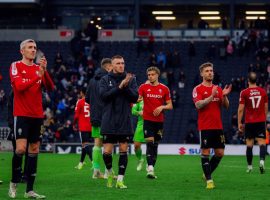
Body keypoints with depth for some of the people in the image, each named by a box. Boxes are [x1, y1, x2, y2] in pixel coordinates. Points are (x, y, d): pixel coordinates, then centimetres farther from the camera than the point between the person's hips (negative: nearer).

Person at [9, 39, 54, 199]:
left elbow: (50, 88, -1)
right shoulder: (16, 66, -2)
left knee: (34, 150, 4)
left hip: (37, 116, 5)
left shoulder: (39, 68, 11)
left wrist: (45, 71, -16)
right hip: (22, 115, -5)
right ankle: (14, 183, 5)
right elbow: (19, 86, -17)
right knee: (20, 148, -15)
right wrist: (37, 76, -26)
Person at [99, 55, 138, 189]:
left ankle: (120, 180, 6)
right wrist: (119, 87, -18)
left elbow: (135, 97, -3)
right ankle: (110, 173, 24)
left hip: (125, 122, 1)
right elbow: (104, 95, -12)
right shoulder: (105, 80, 3)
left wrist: (126, 86, -17)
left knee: (123, 150, 1)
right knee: (107, 151, -2)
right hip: (109, 121, -1)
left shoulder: (130, 79, 5)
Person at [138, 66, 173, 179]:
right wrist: (138, 99, -29)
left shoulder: (164, 89, 5)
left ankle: (151, 167, 16)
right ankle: (150, 169, -21)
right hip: (147, 120, -2)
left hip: (159, 121, 2)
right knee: (150, 143, -14)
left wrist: (162, 107, -12)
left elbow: (170, 105, 6)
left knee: (155, 145, 7)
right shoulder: (143, 87, 2)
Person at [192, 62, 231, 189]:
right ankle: (209, 180, 0)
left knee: (220, 153, 5)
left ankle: (207, 173, 24)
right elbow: (198, 105, -17)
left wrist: (224, 96, -9)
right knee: (205, 152, -5)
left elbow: (226, 106, 10)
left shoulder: (218, 89, 13)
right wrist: (212, 96, -25)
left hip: (218, 126, 5)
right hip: (205, 126, -5)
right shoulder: (198, 89, -2)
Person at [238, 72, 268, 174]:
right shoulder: (263, 91, 3)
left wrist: (239, 123, 1)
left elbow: (241, 109, -6)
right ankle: (262, 161, -26)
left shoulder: (244, 93, -4)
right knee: (262, 143, -3)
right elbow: (266, 108, 11)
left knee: (249, 145, 6)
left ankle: (249, 166, 10)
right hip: (261, 121, 1)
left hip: (249, 122, -1)